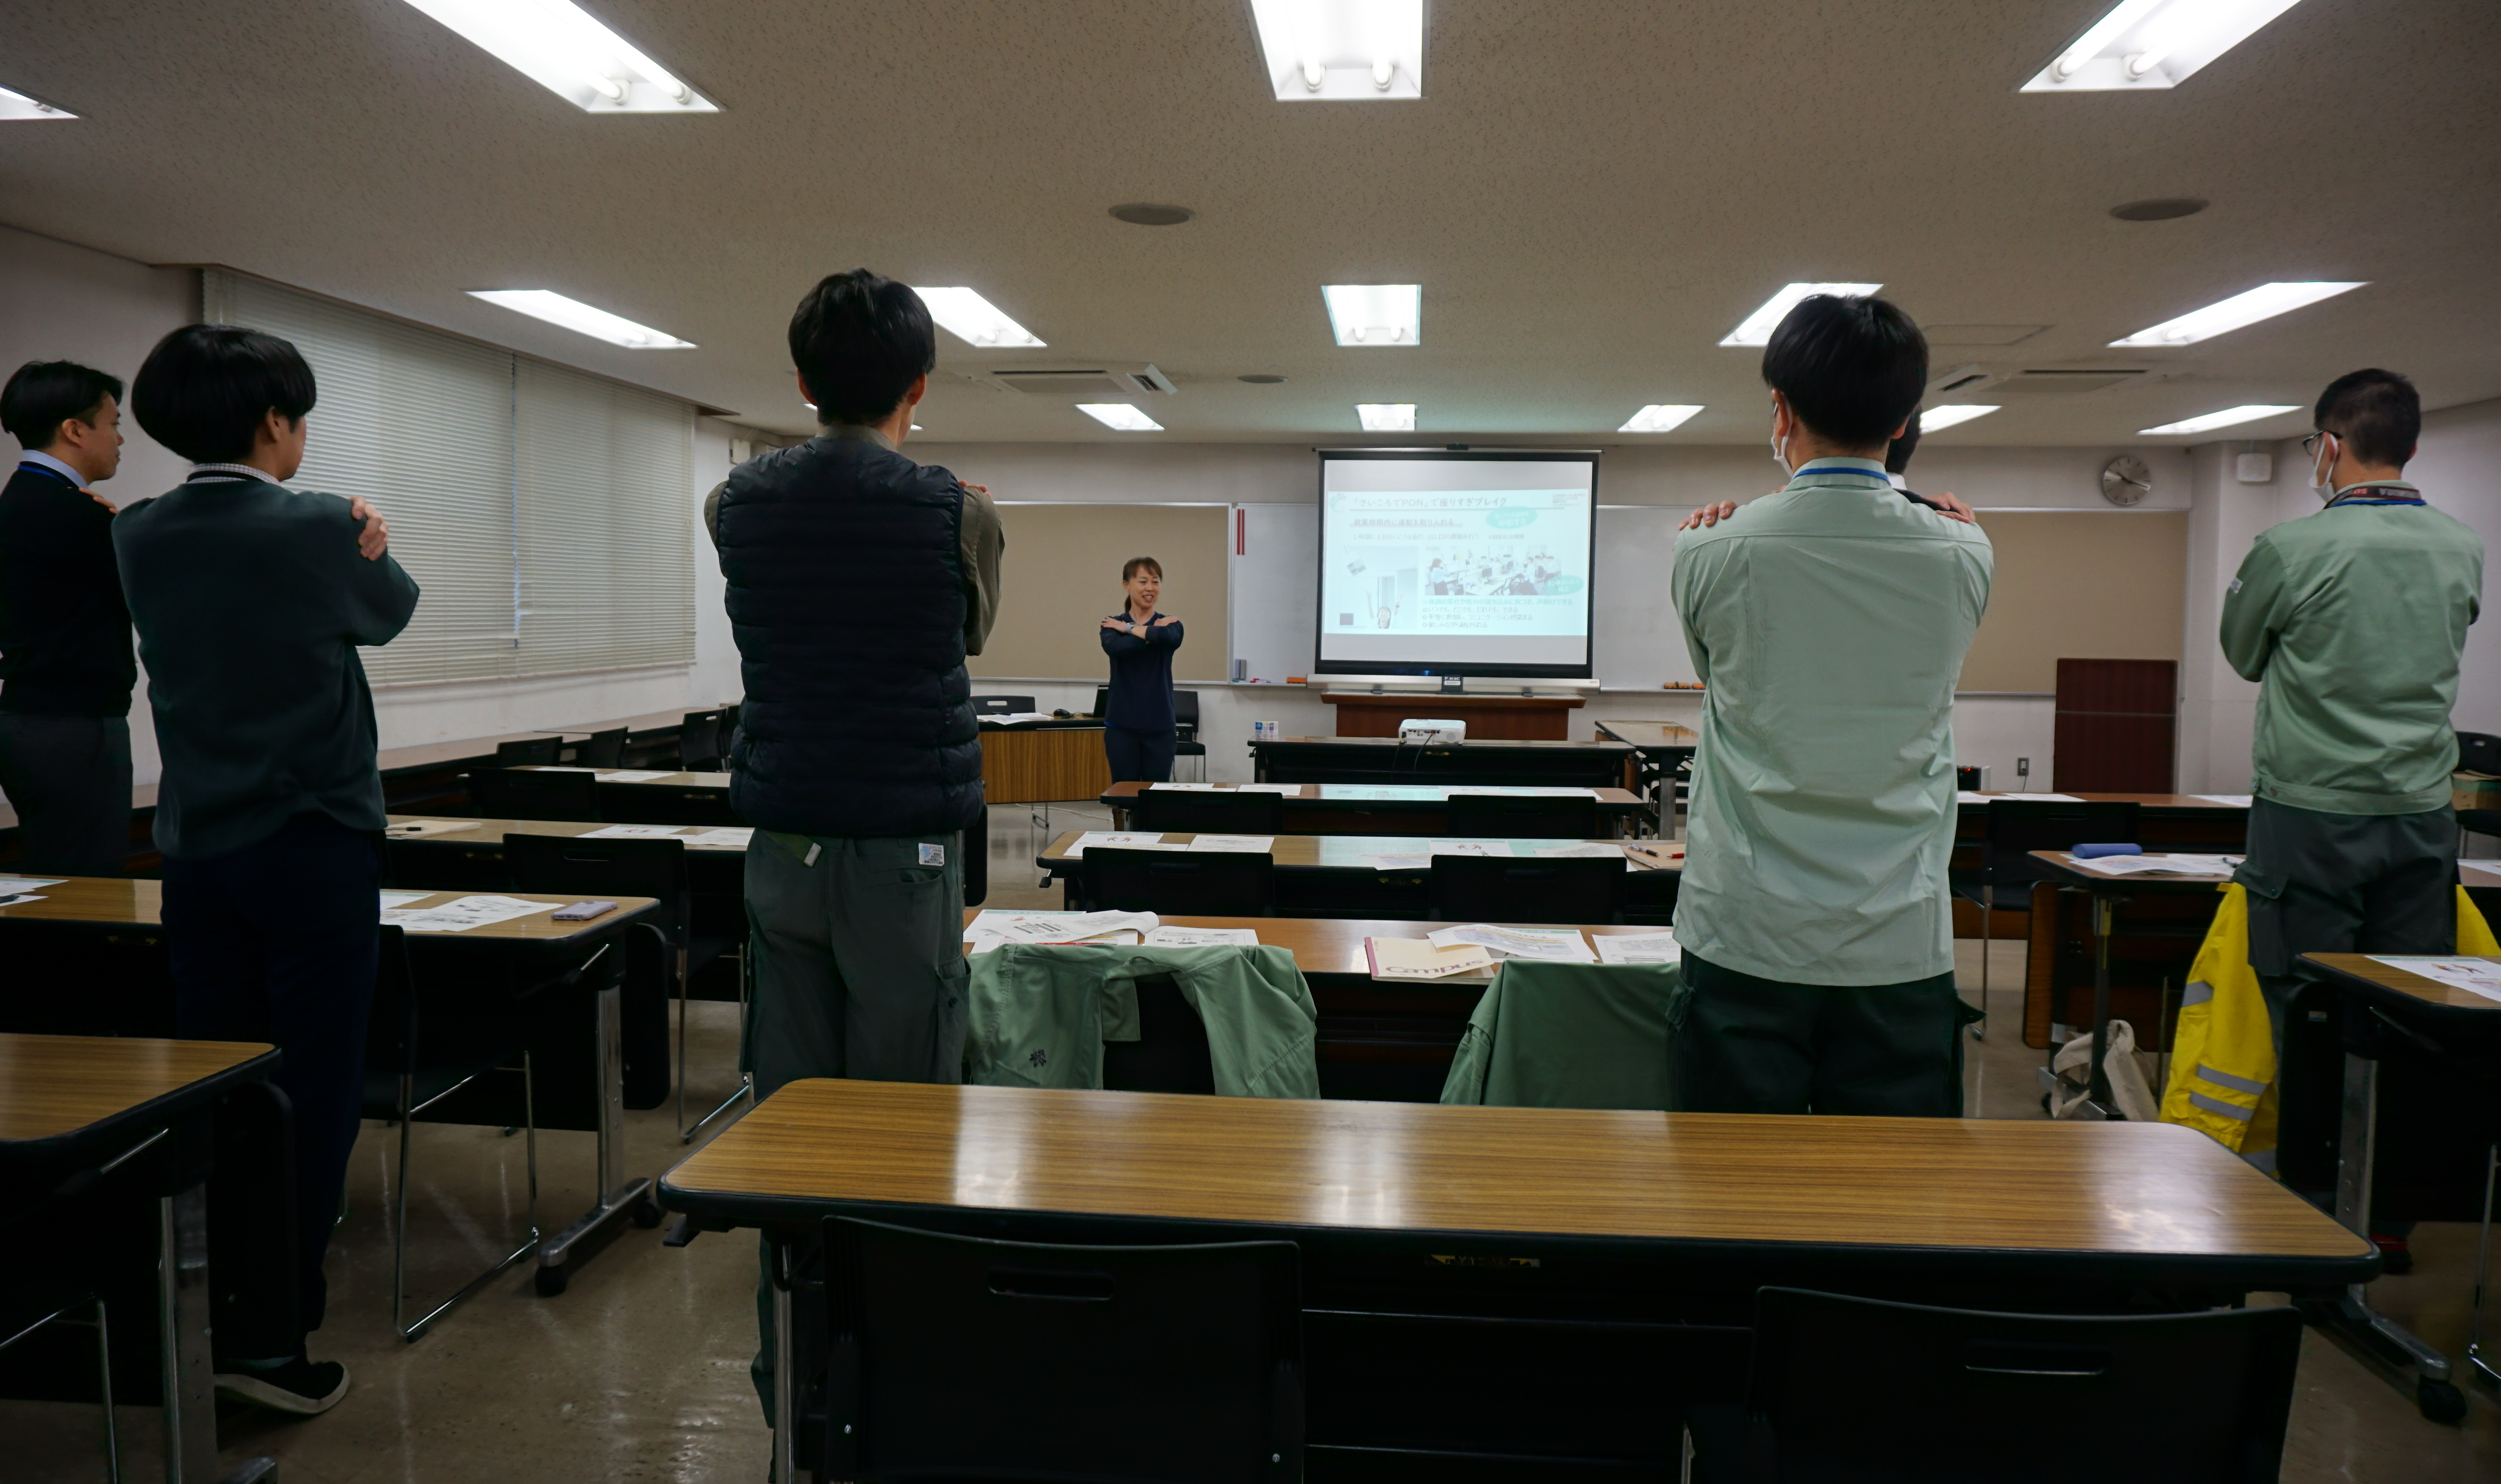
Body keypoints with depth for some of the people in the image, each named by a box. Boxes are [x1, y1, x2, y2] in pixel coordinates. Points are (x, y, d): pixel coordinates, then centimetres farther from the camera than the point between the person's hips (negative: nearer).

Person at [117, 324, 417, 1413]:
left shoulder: (139, 537, 3)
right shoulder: (314, 530, -13)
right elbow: (392, 610, 6)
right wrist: (364, 547, 24)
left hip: (196, 847, 6)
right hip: (311, 844, -6)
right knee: (313, 1092, 2)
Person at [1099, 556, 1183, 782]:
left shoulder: (1170, 623, 3)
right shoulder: (1113, 624, 2)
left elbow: (1170, 638, -23)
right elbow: (1116, 648, -22)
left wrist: (1129, 628, -11)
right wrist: (1153, 633, -16)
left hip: (1160, 726, 1)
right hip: (1122, 725, -1)